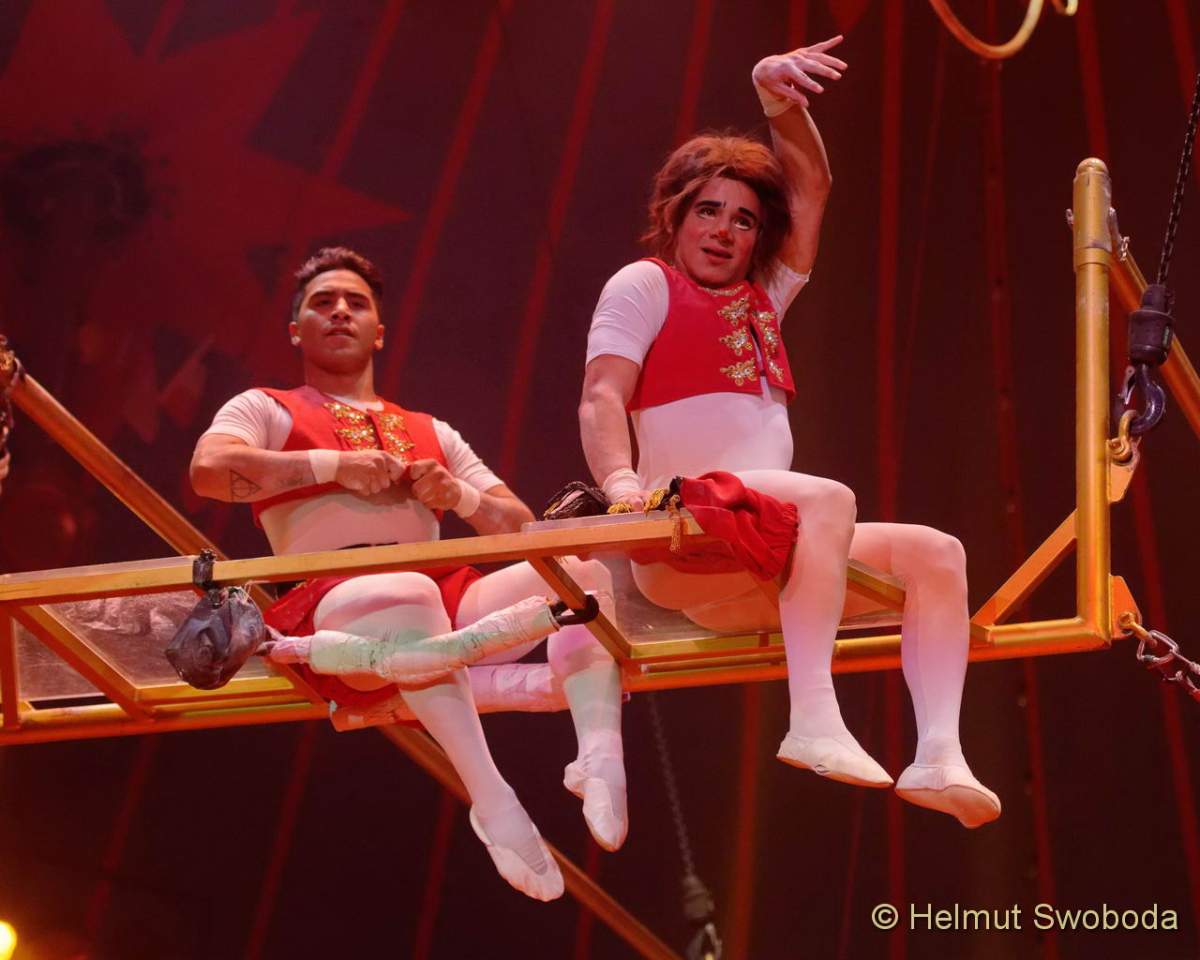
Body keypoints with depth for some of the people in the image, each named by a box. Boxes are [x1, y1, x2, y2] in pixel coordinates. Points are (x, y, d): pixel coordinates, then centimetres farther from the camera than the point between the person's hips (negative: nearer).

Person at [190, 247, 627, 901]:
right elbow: (209, 470, -4)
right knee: (407, 591, -41)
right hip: (332, 607, -5)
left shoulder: (429, 431, 34)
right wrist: (336, 465, -8)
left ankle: (600, 755, -39)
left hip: (449, 603, 5)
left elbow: (519, 525, 27)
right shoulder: (265, 410, 20)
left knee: (582, 563, -19)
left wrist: (459, 493, 5)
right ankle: (492, 798, -44)